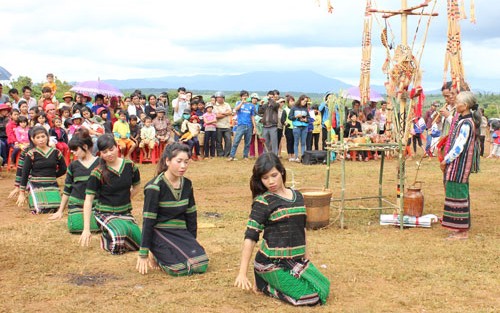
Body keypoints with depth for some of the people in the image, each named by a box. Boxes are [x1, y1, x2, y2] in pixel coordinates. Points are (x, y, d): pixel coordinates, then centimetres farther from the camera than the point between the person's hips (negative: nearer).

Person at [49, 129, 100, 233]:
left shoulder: (99, 163, 0)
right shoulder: (73, 166, 7)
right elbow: (67, 190, 12)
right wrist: (60, 211, 13)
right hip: (76, 204, 2)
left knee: (96, 226, -23)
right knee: (76, 226, -20)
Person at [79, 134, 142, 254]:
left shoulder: (130, 166, -1)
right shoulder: (98, 173, -11)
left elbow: (136, 187, 17)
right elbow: (88, 200, -11)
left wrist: (124, 201, 5)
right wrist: (86, 229, -15)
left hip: (126, 213, 5)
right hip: (105, 214, -4)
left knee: (140, 243, -13)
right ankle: (105, 239, 4)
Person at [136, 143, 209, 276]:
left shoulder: (187, 185, 4)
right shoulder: (155, 187, -14)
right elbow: (148, 221, -13)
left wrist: (192, 243, 17)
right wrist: (143, 254, -10)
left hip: (181, 232, 6)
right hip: (160, 234, -6)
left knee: (201, 265, -14)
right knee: (180, 268, -26)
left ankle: (167, 254, 11)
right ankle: (158, 255, 5)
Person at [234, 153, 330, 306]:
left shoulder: (297, 196, 7)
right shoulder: (263, 202, -12)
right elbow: (250, 237, -16)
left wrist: (306, 256, 20)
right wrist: (242, 273, -22)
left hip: (297, 260, 7)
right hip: (273, 263, -7)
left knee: (323, 289, 3)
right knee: (310, 297, -14)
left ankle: (273, 282, 16)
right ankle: (265, 284, 4)